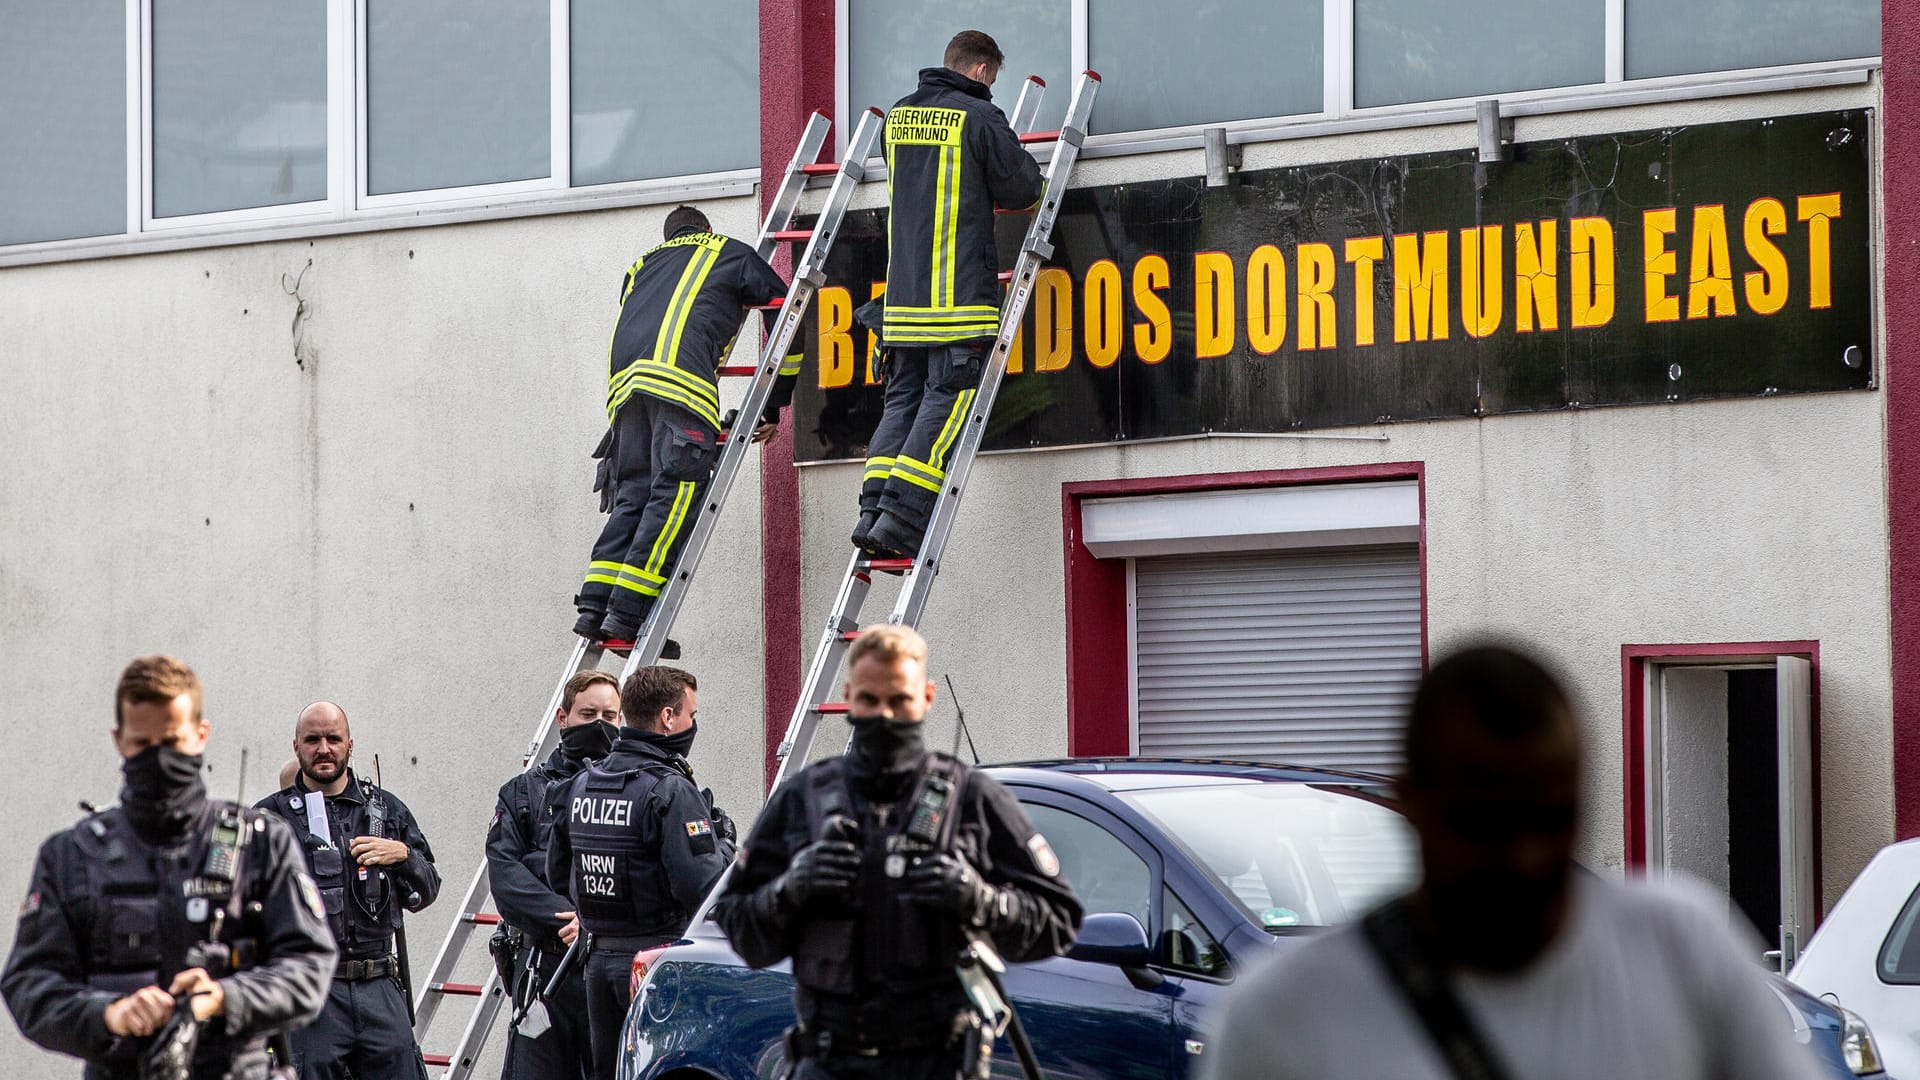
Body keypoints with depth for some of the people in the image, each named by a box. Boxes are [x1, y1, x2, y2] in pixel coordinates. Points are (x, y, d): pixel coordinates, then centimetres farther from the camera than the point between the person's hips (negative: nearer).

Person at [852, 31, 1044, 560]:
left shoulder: (899, 115, 15)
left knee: (902, 399, 9)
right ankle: (900, 519, -17)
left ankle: (874, 512, -3)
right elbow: (1020, 191, -1)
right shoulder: (979, 117, -5)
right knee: (947, 401, -7)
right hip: (960, 292, -6)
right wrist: (1024, 163, 21)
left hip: (903, 292, 6)